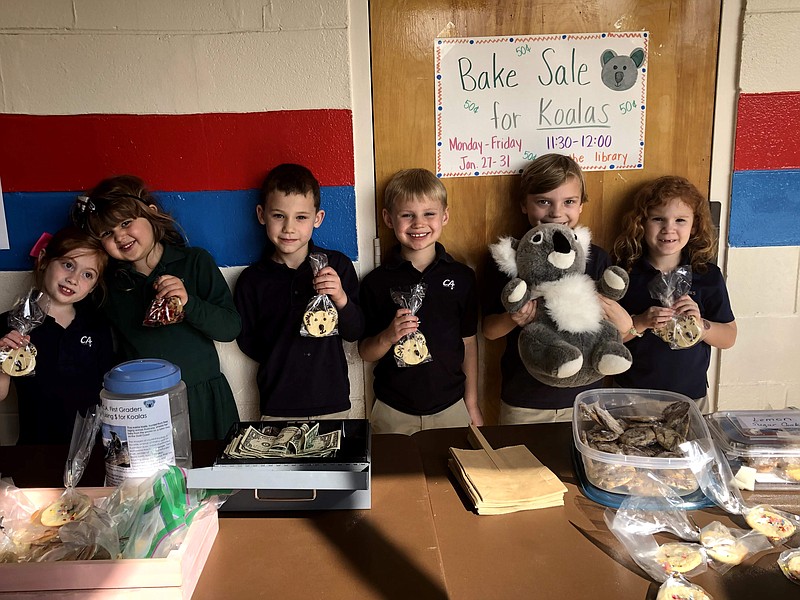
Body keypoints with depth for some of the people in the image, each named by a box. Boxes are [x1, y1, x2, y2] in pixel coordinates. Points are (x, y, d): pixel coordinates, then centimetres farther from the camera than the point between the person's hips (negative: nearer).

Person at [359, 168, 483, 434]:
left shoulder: (462, 277, -2)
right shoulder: (376, 282, -6)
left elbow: (469, 342, 5)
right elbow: (365, 352, -1)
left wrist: (472, 404, 6)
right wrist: (388, 337, -22)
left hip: (450, 407, 1)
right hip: (393, 412, -1)